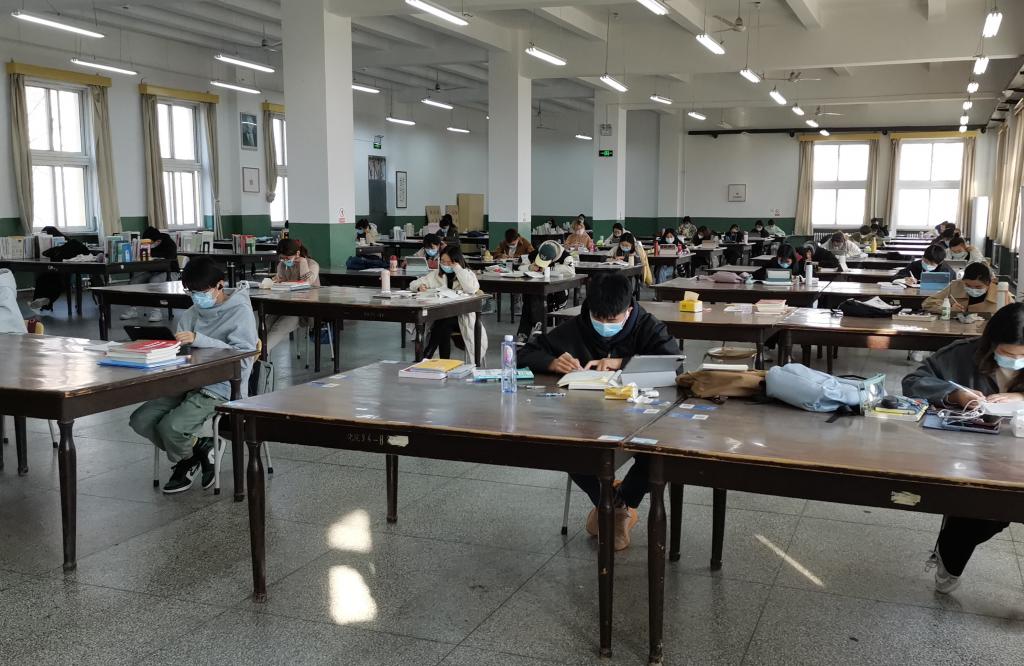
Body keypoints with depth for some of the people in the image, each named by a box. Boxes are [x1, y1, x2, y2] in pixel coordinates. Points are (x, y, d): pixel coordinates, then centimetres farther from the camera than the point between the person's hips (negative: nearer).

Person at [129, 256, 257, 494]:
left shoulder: (240, 311, -6)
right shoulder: (193, 313, 14)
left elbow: (242, 356, -18)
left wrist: (199, 340, -25)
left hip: (221, 388, -7)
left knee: (171, 427, -24)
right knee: (140, 420, -9)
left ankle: (187, 461, 11)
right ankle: (197, 448, 9)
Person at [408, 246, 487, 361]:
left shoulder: (467, 274, 5)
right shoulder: (437, 274, 14)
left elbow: (471, 289, -18)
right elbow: (413, 284, 15)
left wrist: (457, 268, -12)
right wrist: (420, 286, -10)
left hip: (462, 316, -3)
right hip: (439, 315, 3)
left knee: (443, 323, -33)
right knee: (443, 329, -32)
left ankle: (425, 358, -27)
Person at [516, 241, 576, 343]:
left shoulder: (564, 255, -13)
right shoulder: (533, 254, 0)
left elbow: (571, 271, -31)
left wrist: (548, 269, -24)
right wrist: (529, 268, -19)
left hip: (558, 293, -4)